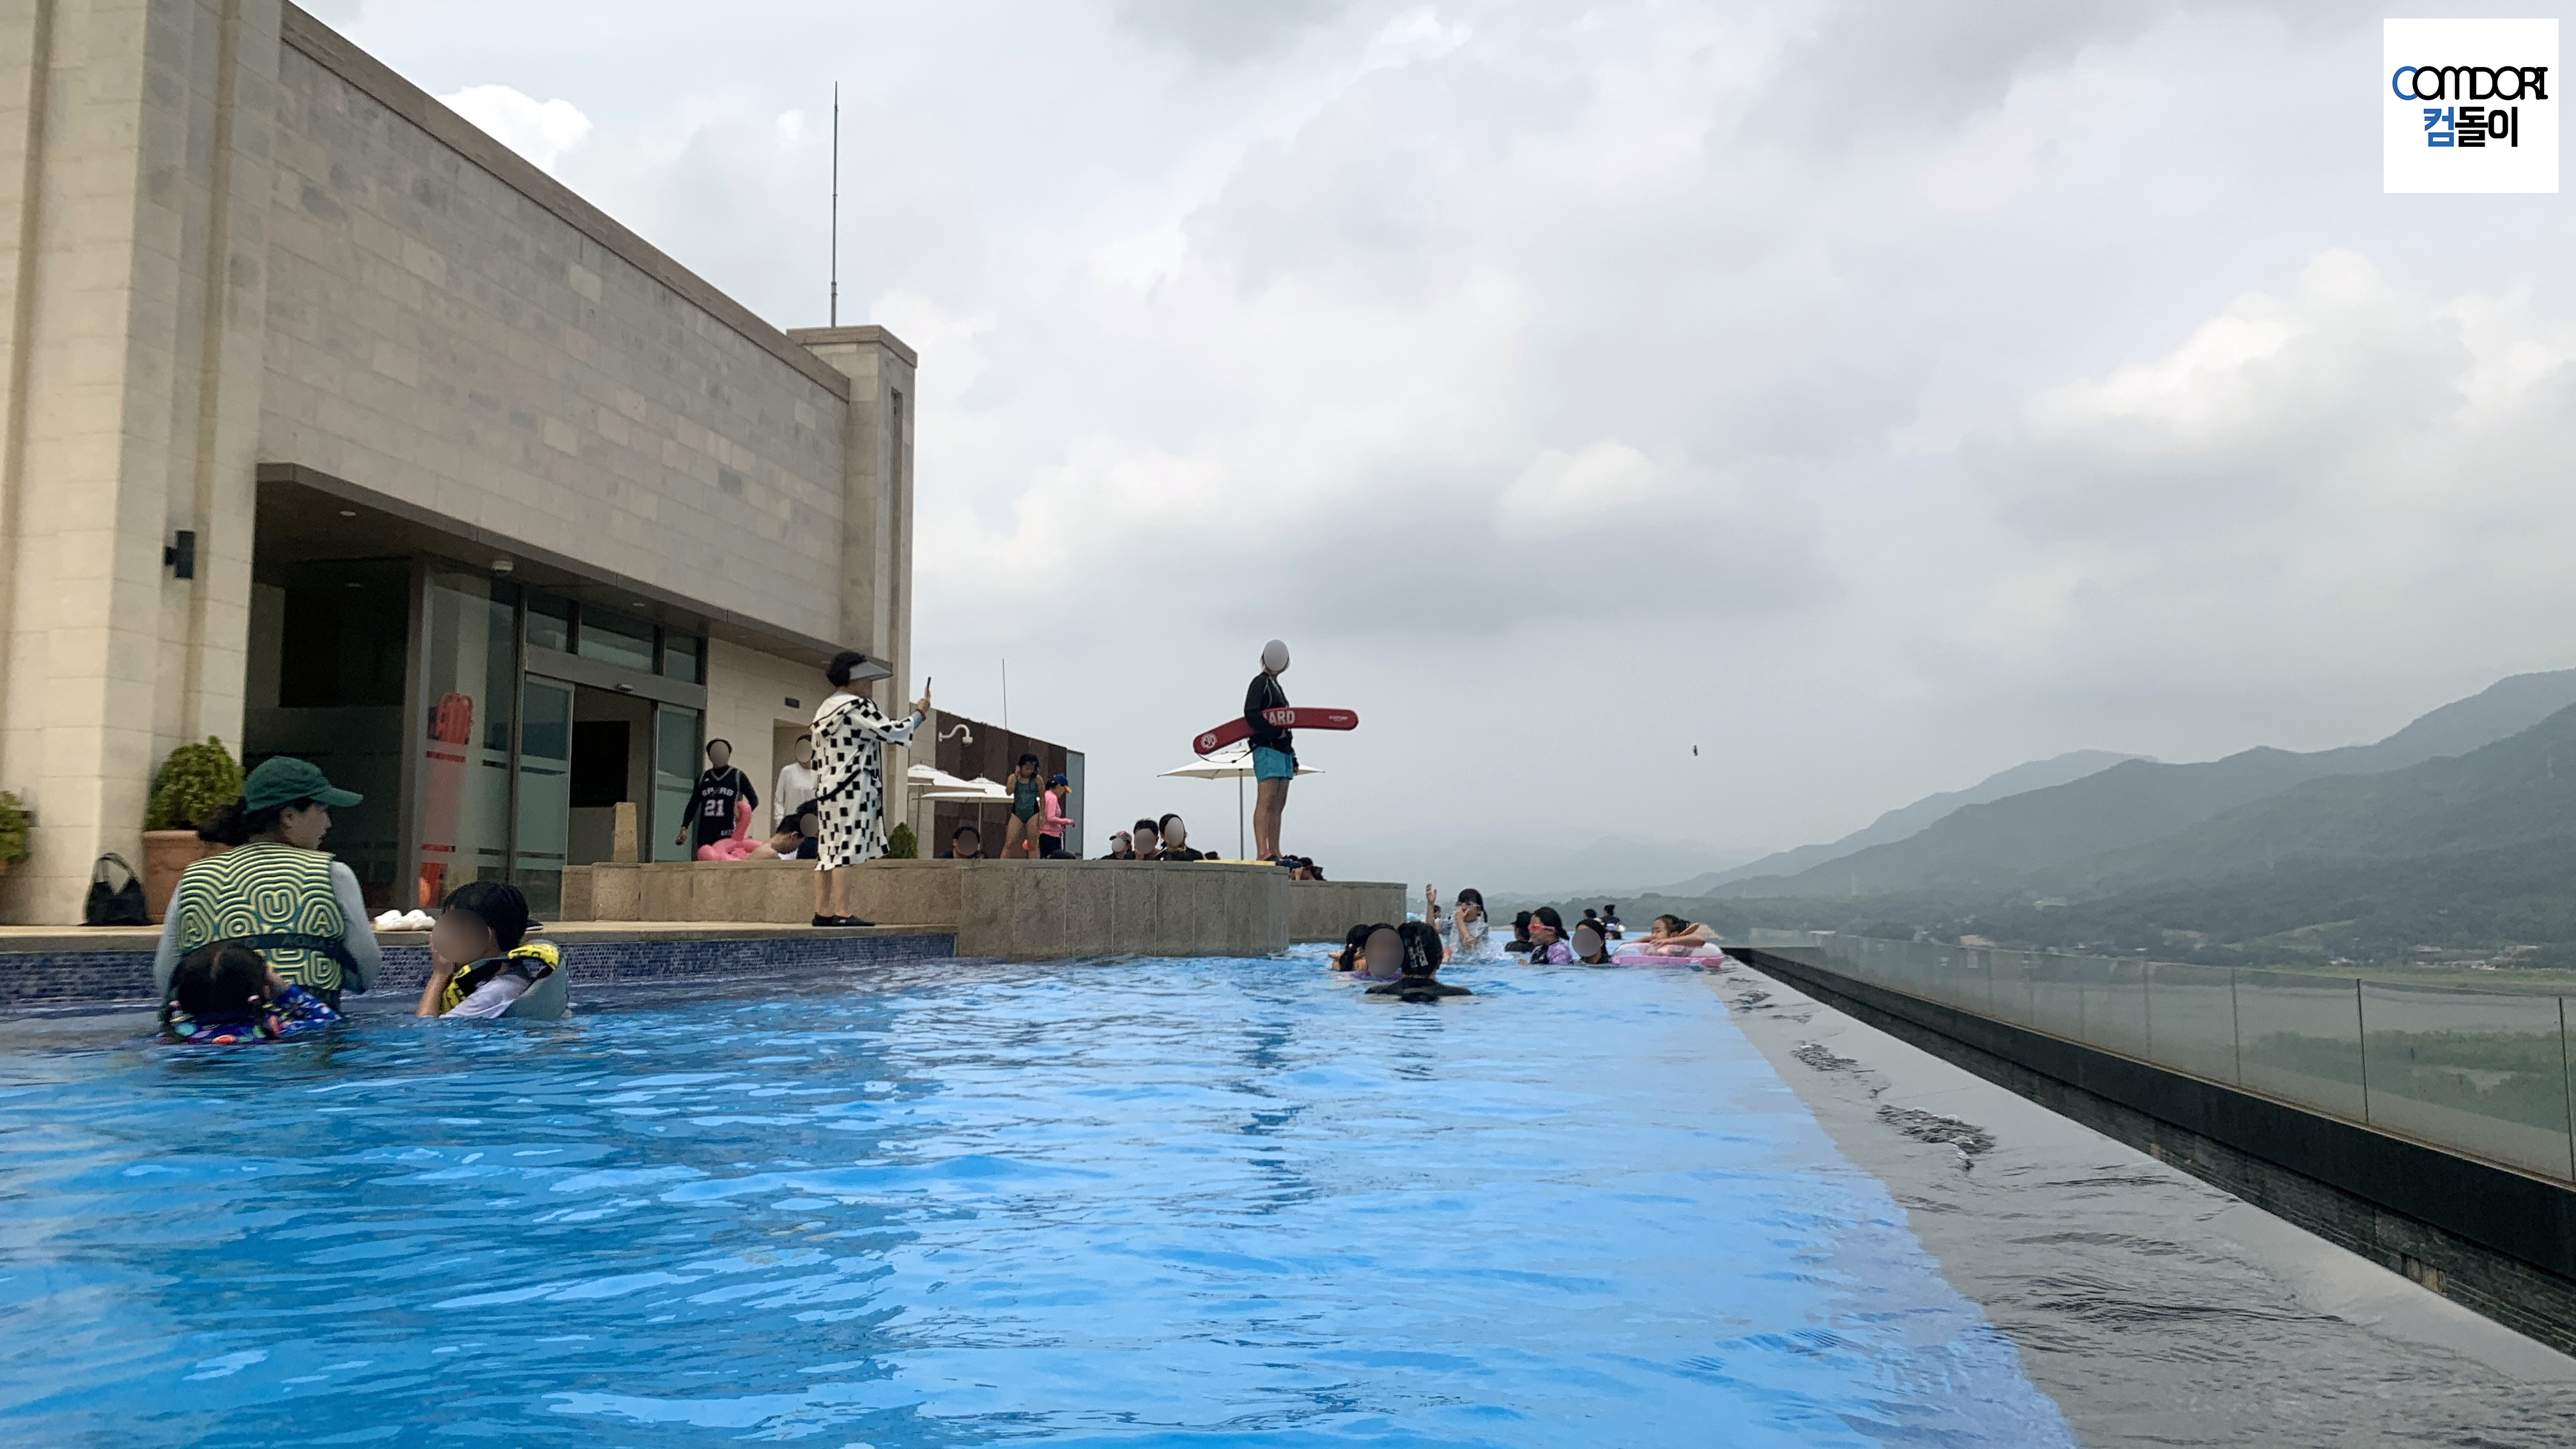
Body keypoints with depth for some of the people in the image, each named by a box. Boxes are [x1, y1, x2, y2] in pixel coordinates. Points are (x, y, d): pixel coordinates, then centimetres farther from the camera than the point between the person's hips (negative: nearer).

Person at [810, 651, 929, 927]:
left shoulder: (825, 709, 20)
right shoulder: (857, 706, -9)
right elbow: (891, 732, -11)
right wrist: (920, 713, 2)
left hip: (828, 788, 9)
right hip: (852, 788, -9)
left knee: (828, 850, 7)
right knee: (847, 849, -11)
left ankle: (822, 912, 7)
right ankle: (842, 913, -14)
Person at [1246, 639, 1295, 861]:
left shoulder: (1276, 685, 24)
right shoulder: (1260, 683, -3)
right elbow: (1251, 715, -18)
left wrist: (1292, 757, 22)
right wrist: (1276, 732, -22)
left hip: (1282, 750, 9)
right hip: (1267, 749, -9)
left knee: (1278, 805, 8)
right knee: (1266, 801, -16)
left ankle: (1275, 853, 10)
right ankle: (1262, 852, -22)